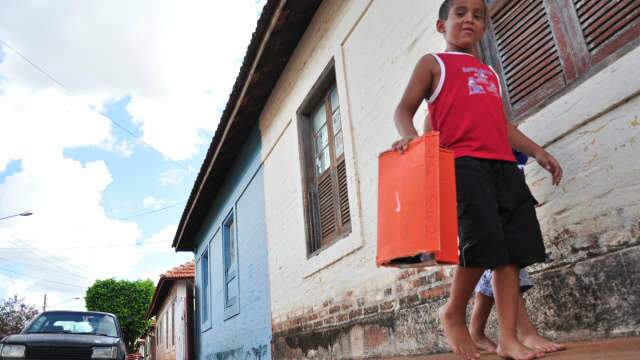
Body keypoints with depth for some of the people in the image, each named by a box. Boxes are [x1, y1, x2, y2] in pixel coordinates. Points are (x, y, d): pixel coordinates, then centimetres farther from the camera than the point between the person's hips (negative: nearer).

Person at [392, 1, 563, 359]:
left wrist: (538, 151, 17)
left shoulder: (490, 72, 30)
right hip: (464, 163, -6)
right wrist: (411, 136, -19)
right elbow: (404, 109, 3)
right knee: (484, 240, -17)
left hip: (504, 165, 7)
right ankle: (453, 314, 6)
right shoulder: (433, 63, 13)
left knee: (513, 249, -1)